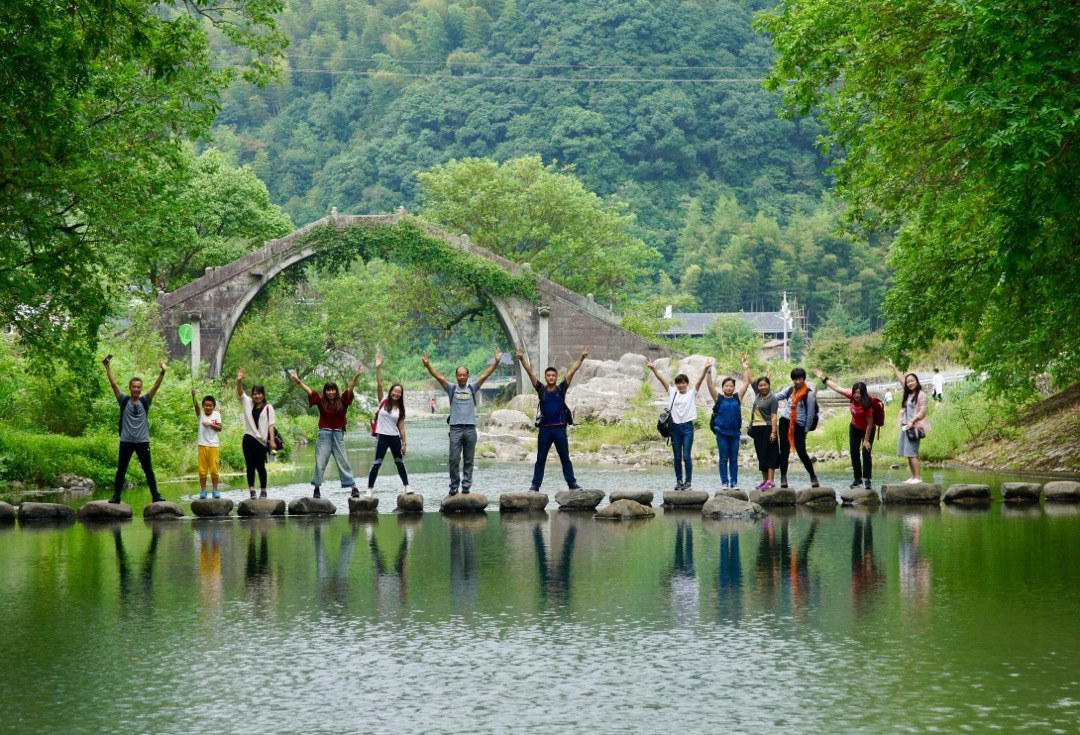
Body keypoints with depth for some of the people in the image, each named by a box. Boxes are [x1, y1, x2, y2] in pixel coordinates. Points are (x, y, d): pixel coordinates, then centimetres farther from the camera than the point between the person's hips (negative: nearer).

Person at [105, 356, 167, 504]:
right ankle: (116, 496, 11)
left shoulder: (145, 401, 4)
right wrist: (108, 368, -15)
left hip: (142, 441, 0)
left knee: (148, 470, 4)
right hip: (126, 441, 0)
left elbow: (156, 386, -5)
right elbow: (114, 384, -5)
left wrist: (162, 372, -18)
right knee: (121, 470, 5)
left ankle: (155, 496, 7)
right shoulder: (124, 401, 2)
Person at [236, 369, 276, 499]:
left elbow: (270, 425, -3)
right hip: (248, 438, 3)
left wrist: (272, 440, -11)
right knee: (250, 465, 1)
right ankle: (251, 490, 0)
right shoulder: (248, 403, 10)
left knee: (260, 465, 1)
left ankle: (263, 491, 9)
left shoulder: (268, 408, 2)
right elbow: (240, 393, -3)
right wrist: (239, 381, -21)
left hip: (261, 440, -3)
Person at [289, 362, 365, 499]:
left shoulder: (341, 401, 0)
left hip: (338, 435, 0)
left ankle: (354, 487, 5)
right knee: (320, 462, 2)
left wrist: (357, 375, -17)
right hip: (324, 435, 0)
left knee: (343, 462, 4)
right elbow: (308, 390, 2)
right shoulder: (321, 401, 1)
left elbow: (350, 388, -6)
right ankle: (317, 488, 8)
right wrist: (297, 381, -1)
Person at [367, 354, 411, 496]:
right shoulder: (383, 402, 0)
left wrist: (404, 443, 2)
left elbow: (401, 427, 6)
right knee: (377, 463, -5)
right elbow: (379, 385, -9)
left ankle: (407, 486, 20)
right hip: (382, 436, -3)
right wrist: (378, 368, -18)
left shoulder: (400, 409, 6)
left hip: (395, 437, 3)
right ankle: (370, 488, -2)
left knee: (400, 462, 11)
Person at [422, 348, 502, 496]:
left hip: (470, 428, 1)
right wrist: (427, 365, -14)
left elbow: (484, 375, 3)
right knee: (454, 459, -4)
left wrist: (496, 362, -7)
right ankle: (454, 486, 3)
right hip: (456, 428, -1)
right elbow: (438, 377, -2)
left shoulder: (472, 388, 10)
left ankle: (466, 486, 7)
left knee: (468, 461, 4)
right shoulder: (452, 389, 7)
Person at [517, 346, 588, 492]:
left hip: (560, 428, 0)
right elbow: (530, 373, -4)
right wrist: (522, 359, -13)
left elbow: (571, 372, -1)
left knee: (565, 458, 6)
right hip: (544, 429, 0)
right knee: (540, 459, 6)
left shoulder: (561, 389, 3)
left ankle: (572, 483, 11)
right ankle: (535, 485, 9)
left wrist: (581, 358, -7)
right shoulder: (541, 389, 3)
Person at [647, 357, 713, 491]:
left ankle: (689, 482, 1)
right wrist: (653, 368, -9)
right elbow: (661, 379, 2)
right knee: (677, 457, 7)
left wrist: (706, 369, -25)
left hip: (687, 426, -3)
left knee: (686, 456, -5)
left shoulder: (692, 393, 3)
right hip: (675, 426, 3)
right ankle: (679, 481, 14)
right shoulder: (672, 392, 9)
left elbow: (700, 380, -10)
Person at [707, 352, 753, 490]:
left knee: (734, 459, 5)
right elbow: (710, 385, -7)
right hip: (722, 432, -2)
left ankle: (734, 482, 8)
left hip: (734, 432, 2)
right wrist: (709, 372, -18)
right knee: (724, 459, 2)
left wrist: (746, 369, -5)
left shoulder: (737, 398, 5)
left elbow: (746, 384, 2)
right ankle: (724, 482, 4)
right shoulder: (718, 398, 1)